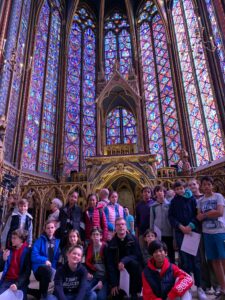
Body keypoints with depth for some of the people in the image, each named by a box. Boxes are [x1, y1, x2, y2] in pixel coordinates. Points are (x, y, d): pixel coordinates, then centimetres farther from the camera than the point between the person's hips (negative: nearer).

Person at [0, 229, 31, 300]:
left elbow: (27, 271, -9)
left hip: (20, 282, -4)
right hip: (7, 280, 4)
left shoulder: (27, 251, -5)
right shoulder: (9, 250, 8)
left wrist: (17, 284, -21)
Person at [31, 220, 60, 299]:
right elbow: (34, 256, -9)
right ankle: (42, 295, -18)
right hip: (40, 267, -3)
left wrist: (53, 265, -9)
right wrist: (44, 260, -23)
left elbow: (58, 257, 10)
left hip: (52, 268, 3)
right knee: (47, 269, -36)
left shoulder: (57, 241, 11)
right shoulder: (40, 240, 1)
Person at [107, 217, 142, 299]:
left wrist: (124, 260, -31)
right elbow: (110, 264, -8)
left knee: (134, 263, -32)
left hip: (132, 268, -1)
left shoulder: (133, 239, -11)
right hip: (118, 271, 1)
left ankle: (134, 293, -15)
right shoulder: (112, 243, -7)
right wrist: (113, 284, -14)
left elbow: (138, 256, -17)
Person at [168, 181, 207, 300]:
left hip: (192, 231, 0)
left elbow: (197, 213, -1)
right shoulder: (173, 201, 6)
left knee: (195, 258, 1)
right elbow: (171, 217, 2)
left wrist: (191, 225, -13)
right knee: (184, 259, 4)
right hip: (180, 232, 1)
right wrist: (181, 226, -10)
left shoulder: (191, 199, 4)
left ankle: (199, 287, 13)